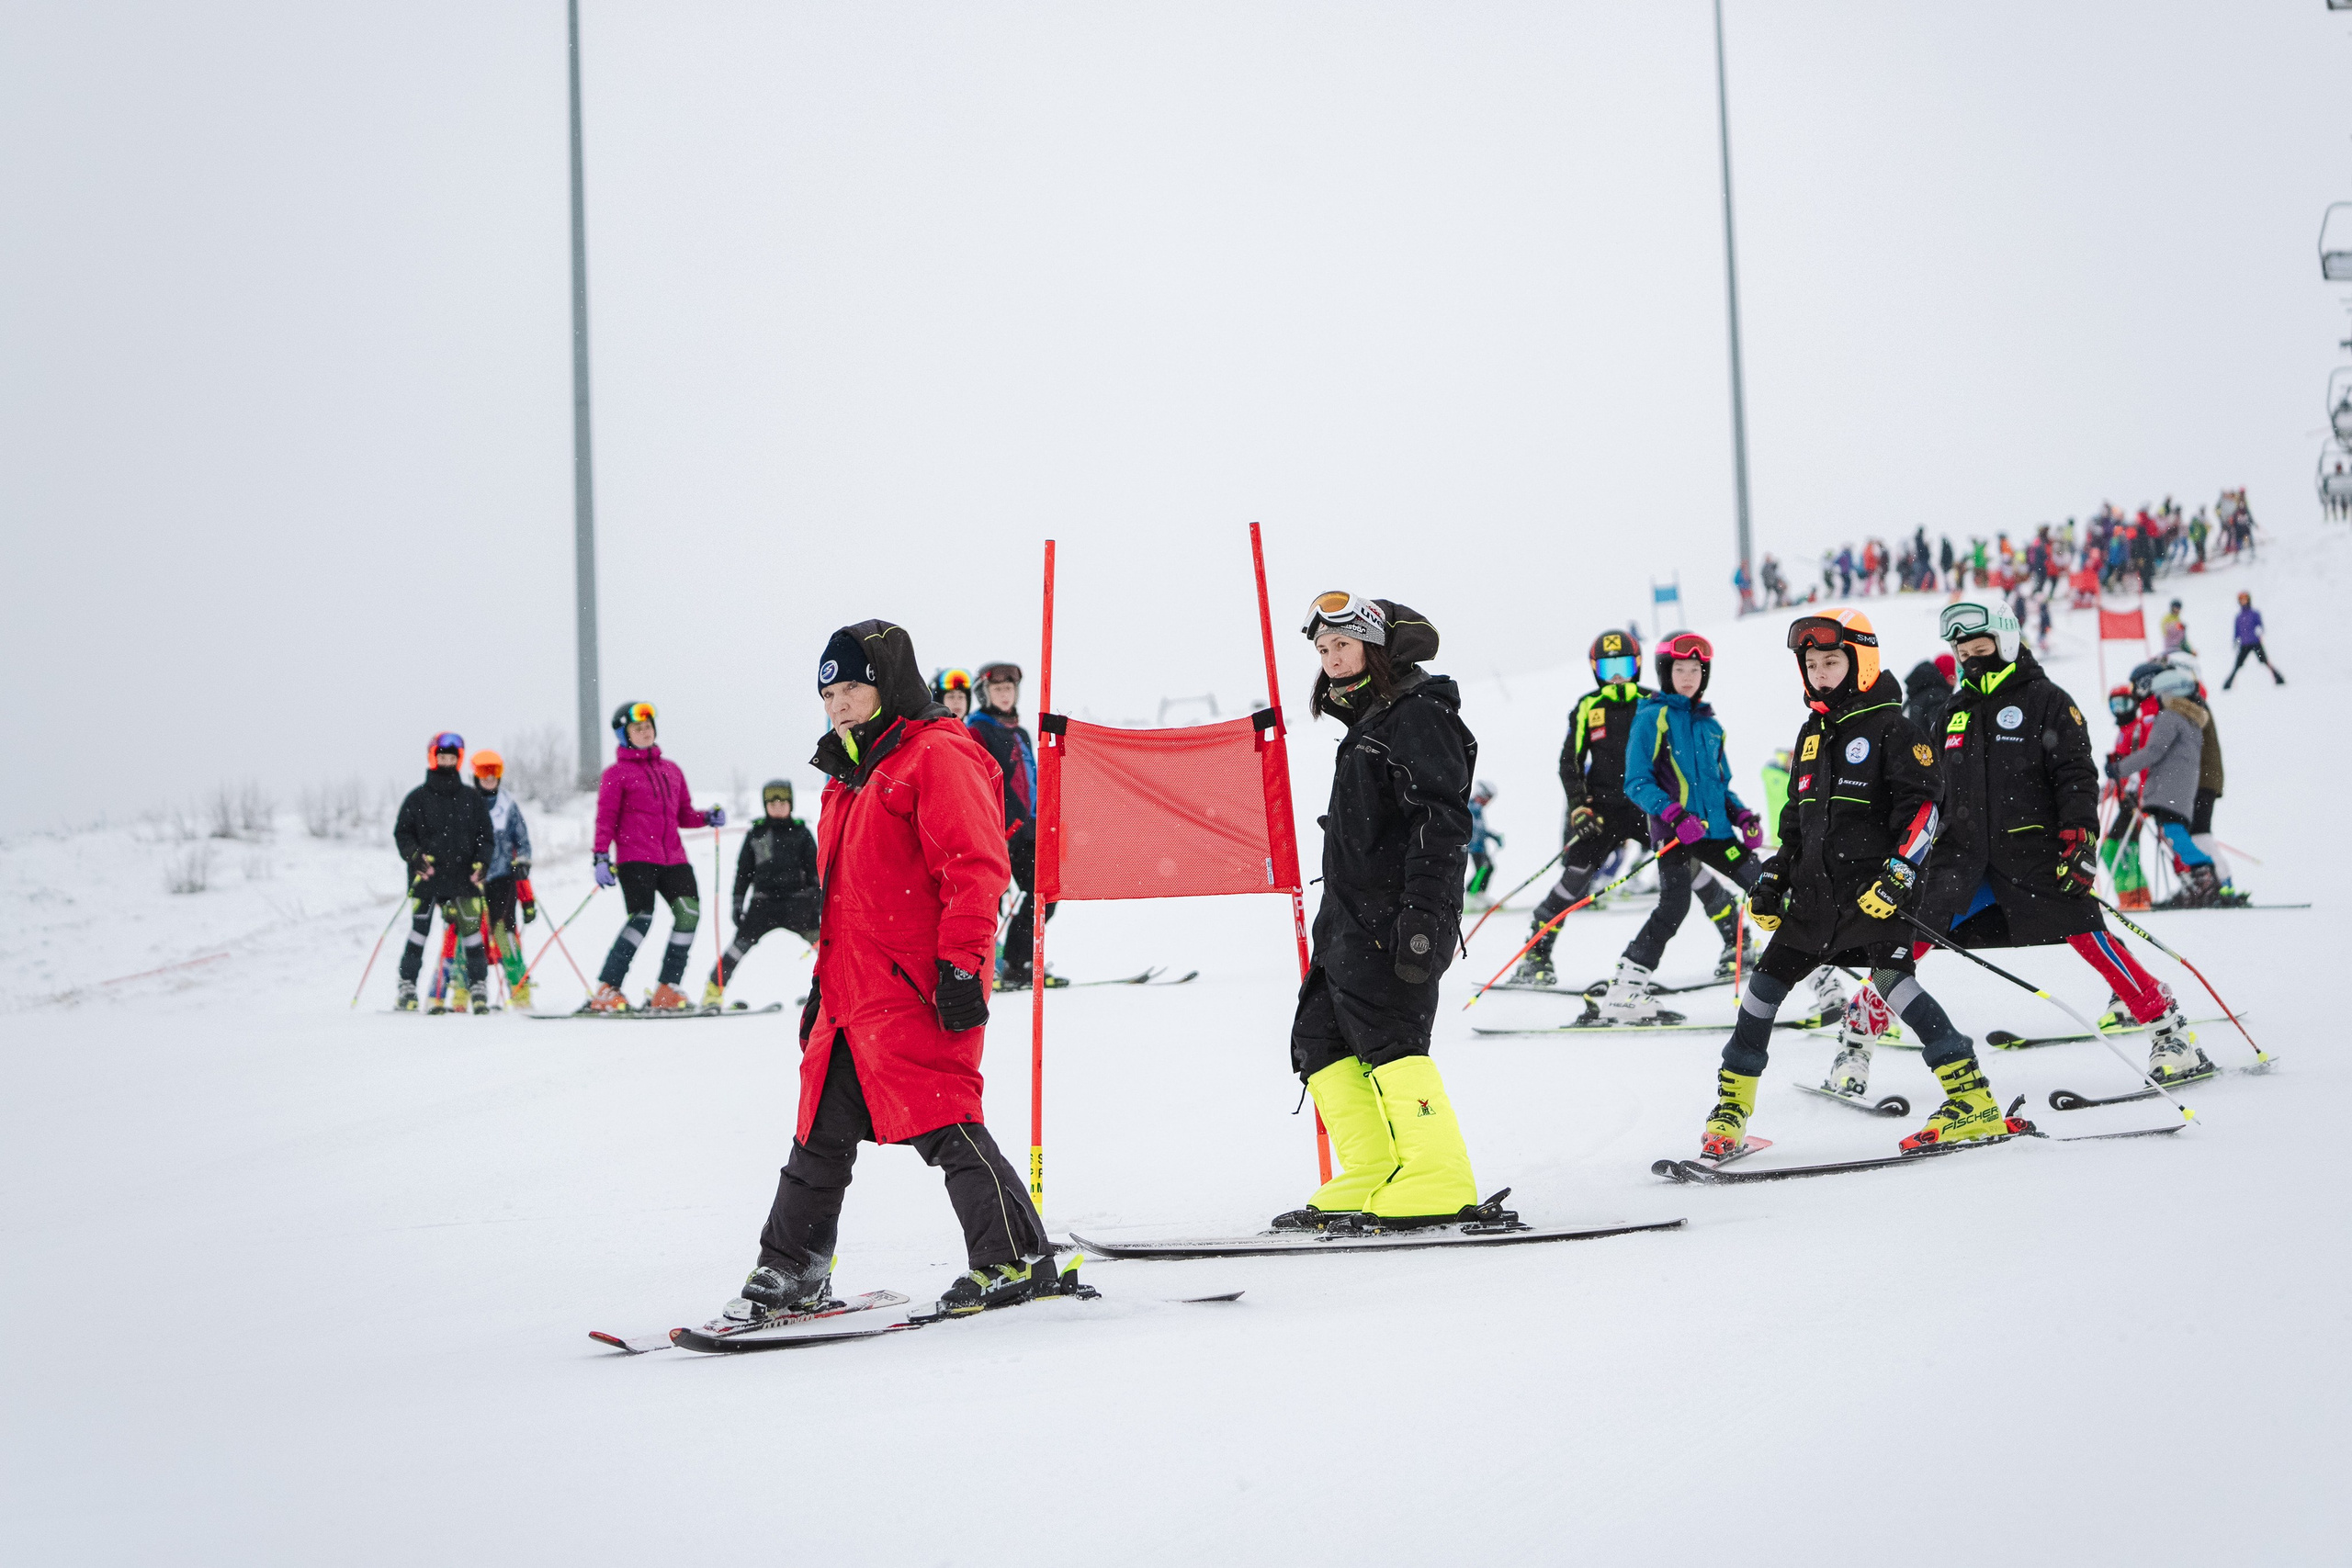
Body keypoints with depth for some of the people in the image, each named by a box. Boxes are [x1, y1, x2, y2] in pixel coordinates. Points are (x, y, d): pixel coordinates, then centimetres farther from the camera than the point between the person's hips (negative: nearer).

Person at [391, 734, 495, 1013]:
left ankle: (478, 989, 2)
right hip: (426, 876, -1)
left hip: (463, 877, 1)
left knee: (471, 930, -6)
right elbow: (402, 833, 6)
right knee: (419, 932, -2)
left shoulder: (471, 799, 11)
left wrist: (480, 863, -1)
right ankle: (407, 987, 6)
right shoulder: (418, 798, 5)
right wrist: (416, 857, -11)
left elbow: (485, 835, 14)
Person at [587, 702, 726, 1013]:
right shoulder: (616, 774, 5)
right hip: (635, 857, -5)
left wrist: (708, 818, 4)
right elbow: (605, 820, 0)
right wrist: (601, 857, -11)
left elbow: (683, 814, 23)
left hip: (672, 857, 5)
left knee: (689, 912, -12)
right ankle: (606, 991, -12)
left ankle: (667, 991, -4)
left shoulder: (672, 770, 21)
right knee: (642, 918, -18)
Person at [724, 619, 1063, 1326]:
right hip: (851, 993, 9)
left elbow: (975, 867, -16)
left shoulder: (937, 756, -8)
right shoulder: (851, 775, 22)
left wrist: (959, 965, -21)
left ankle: (1017, 1260, -5)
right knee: (823, 1131, 11)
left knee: (941, 1122, -11)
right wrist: (823, 981, 25)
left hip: (914, 990, -9)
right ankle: (790, 1271, 19)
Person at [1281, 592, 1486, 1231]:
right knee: (1319, 1041, 7)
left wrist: (1423, 911, -25)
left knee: (1387, 1036, -17)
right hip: (1348, 916, 10)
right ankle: (1371, 1179, 7)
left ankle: (1439, 1184, -17)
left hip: (1394, 917, -10)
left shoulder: (1417, 716, -8)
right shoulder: (1368, 725, 23)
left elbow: (1442, 820, -17)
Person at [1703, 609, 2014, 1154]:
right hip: (1818, 891, 7)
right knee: (1766, 981, 3)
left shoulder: (1890, 727, -5)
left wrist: (1898, 875, -22)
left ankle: (1973, 1101, -19)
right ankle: (1731, 1110, 13)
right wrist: (1774, 878, 19)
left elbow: (1923, 805, -13)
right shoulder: (1812, 733, 19)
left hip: (1876, 887, -7)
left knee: (1892, 979, -21)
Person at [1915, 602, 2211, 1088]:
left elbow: (2077, 777, -5)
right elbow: (1934, 787, 26)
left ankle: (2171, 1033, -3)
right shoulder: (1958, 710, 19)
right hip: (1964, 851, 5)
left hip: (2033, 849, -5)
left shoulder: (2046, 701, 1)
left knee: (2088, 938, -10)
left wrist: (2079, 842, -16)